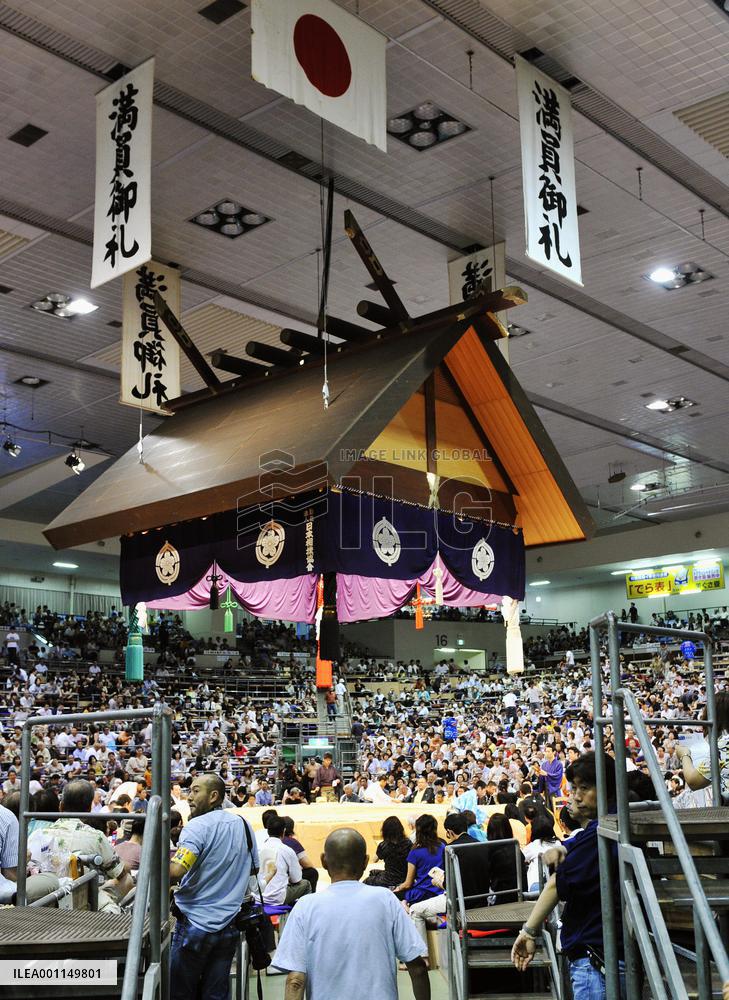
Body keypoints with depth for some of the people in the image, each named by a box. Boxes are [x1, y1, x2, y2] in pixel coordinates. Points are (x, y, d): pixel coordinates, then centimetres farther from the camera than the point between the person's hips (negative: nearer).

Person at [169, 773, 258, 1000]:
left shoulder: (198, 826, -14)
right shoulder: (243, 824, 7)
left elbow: (176, 871, -27)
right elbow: (253, 868, 20)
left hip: (195, 924, -6)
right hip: (229, 926, 6)